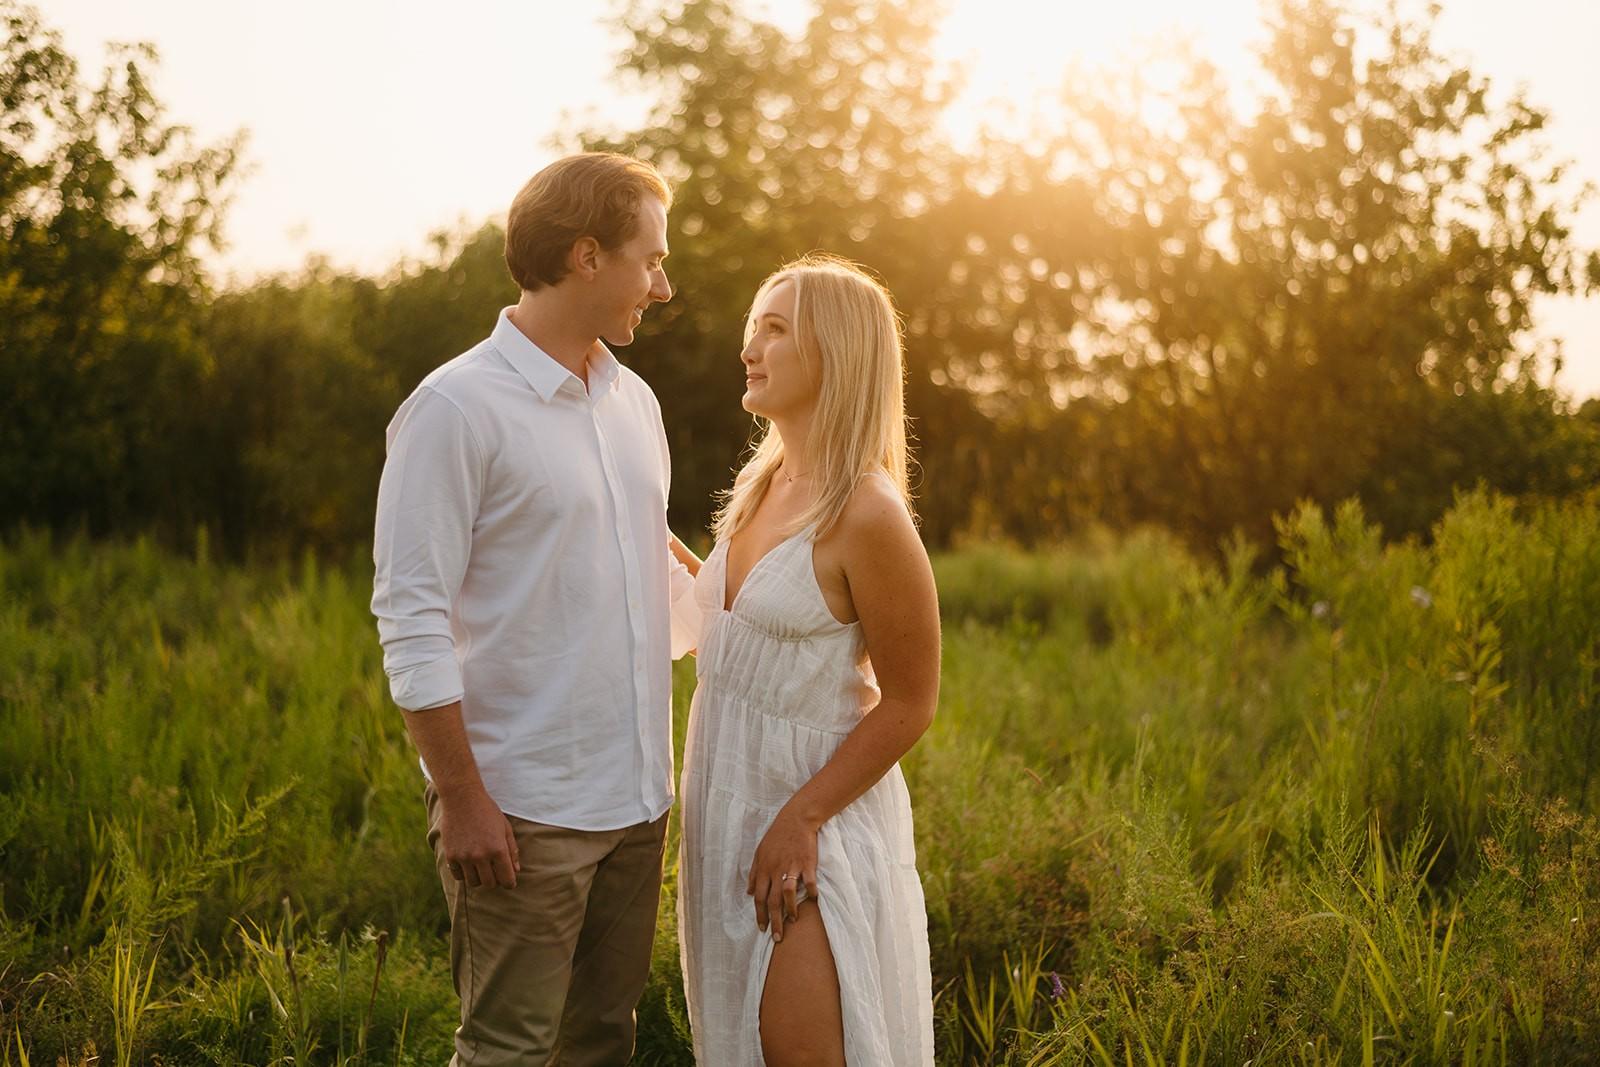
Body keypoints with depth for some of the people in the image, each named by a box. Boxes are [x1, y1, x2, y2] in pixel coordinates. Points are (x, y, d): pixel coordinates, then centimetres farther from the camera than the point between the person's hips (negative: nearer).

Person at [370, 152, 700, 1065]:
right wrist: (462, 799, -16)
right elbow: (412, 619, -14)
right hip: (523, 809, -7)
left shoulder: (634, 402, 13)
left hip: (636, 797, 7)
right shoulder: (457, 408, -11)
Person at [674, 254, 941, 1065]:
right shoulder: (762, 488, 5)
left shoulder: (868, 515, -20)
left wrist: (801, 818, -18)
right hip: (729, 798, 8)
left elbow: (909, 703, -16)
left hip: (817, 803, -8)